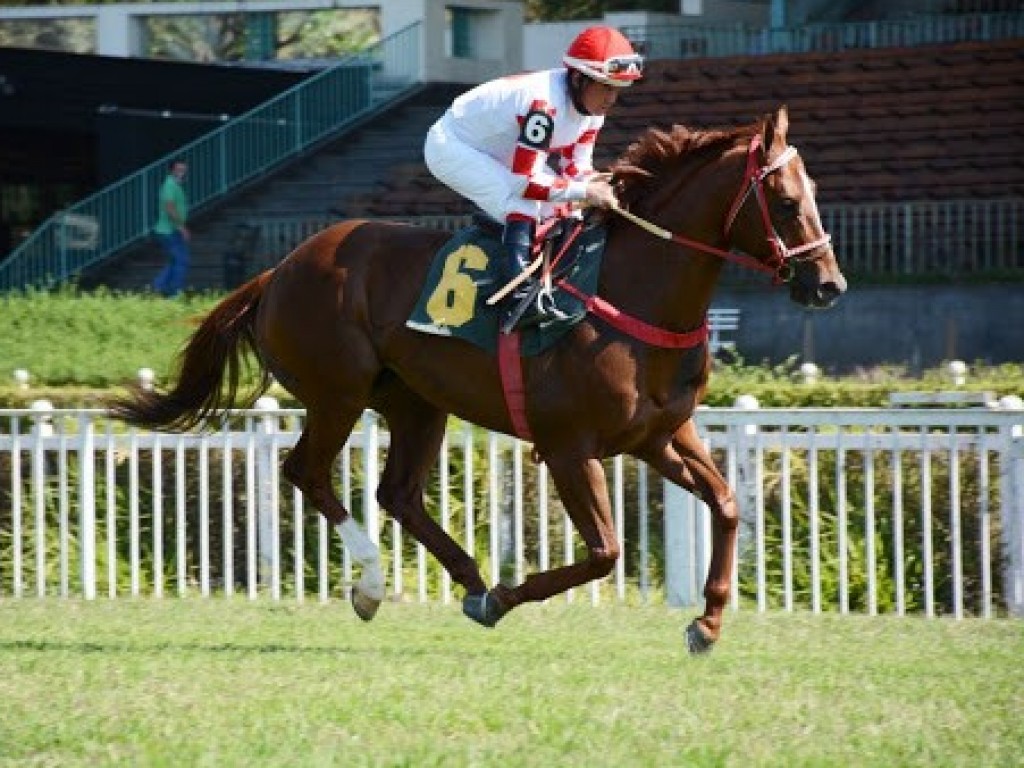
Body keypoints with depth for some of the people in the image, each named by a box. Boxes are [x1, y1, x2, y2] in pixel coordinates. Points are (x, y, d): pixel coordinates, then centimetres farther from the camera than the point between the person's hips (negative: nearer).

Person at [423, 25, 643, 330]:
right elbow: (523, 182, -35)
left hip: (497, 154, 10)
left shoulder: (590, 105, -9)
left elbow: (575, 170, -3)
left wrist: (599, 184, -24)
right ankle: (519, 300, -33)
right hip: (451, 147, -10)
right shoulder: (545, 104, -36)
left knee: (564, 208, 1)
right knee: (524, 207, -28)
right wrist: (585, 191, -34)